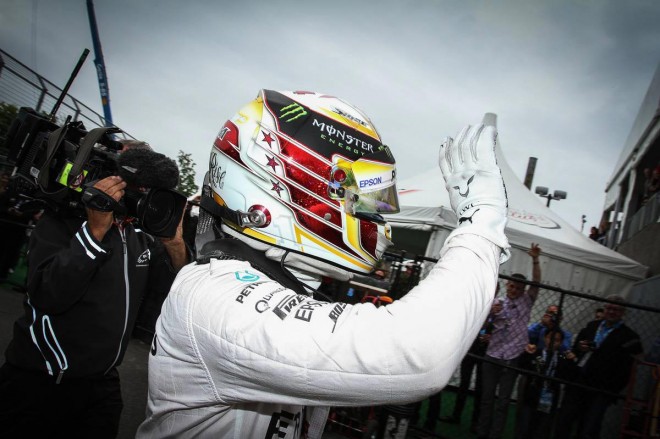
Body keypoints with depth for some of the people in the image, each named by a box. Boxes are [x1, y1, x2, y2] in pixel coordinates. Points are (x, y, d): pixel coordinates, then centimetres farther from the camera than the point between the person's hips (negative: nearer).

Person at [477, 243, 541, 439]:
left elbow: (536, 282, -9)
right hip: (492, 356, 1)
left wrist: (535, 259, -21)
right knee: (487, 397, 8)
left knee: (503, 401, 5)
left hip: (512, 359, -1)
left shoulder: (526, 301, 5)